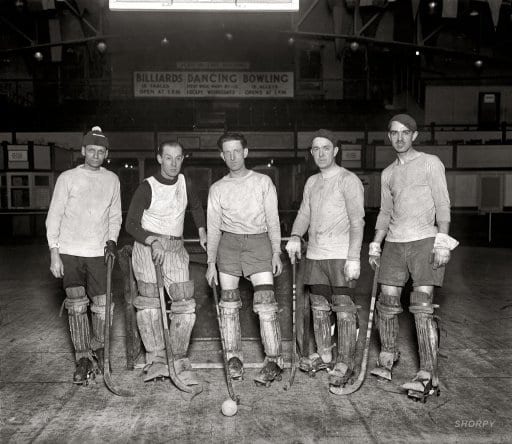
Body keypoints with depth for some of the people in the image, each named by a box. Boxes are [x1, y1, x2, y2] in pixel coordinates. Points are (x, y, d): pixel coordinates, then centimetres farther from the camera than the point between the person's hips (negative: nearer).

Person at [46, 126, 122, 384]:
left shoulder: (112, 180, 9)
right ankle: (83, 359, 9)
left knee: (102, 304, 1)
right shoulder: (68, 178, 0)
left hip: (99, 253, 2)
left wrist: (111, 240, -1)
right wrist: (54, 253, -6)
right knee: (76, 306, -1)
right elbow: (54, 217, 0)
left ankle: (98, 349, 24)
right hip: (70, 252, -2)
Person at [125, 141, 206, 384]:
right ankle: (156, 359, -1)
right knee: (150, 302, -10)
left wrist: (202, 231, 23)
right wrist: (153, 242, -22)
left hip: (175, 248, 4)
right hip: (147, 245, -4)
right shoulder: (147, 188, -6)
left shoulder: (184, 183, 8)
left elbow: (196, 206, 30)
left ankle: (179, 362, 2)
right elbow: (131, 224, -8)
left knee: (184, 304, -6)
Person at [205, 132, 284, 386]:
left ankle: (274, 361, -2)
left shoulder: (263, 182, 7)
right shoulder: (217, 188, 11)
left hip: (259, 242, -2)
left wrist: (276, 253, -1)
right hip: (229, 243, 2)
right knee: (229, 303, 1)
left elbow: (272, 219, 7)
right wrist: (211, 262, 6)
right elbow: (213, 228, 11)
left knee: (265, 302, -9)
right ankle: (233, 357, 13)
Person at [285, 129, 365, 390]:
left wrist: (354, 258, -18)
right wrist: (295, 236, -2)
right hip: (315, 254, 7)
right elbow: (304, 213, 17)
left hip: (341, 256, -6)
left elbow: (357, 221, -11)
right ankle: (324, 356, 24)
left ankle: (344, 362, 5)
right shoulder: (312, 182, 15)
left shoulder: (348, 180, -6)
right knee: (318, 307, 12)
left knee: (344, 308, -3)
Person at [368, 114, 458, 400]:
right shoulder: (388, 173, 17)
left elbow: (443, 204, -4)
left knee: (423, 307, -9)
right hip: (394, 244, 5)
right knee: (387, 303, 4)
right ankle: (387, 359, 22)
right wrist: (375, 246, 14)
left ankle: (428, 374, -5)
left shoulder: (430, 163, 2)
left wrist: (442, 241, -14)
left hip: (425, 241, -5)